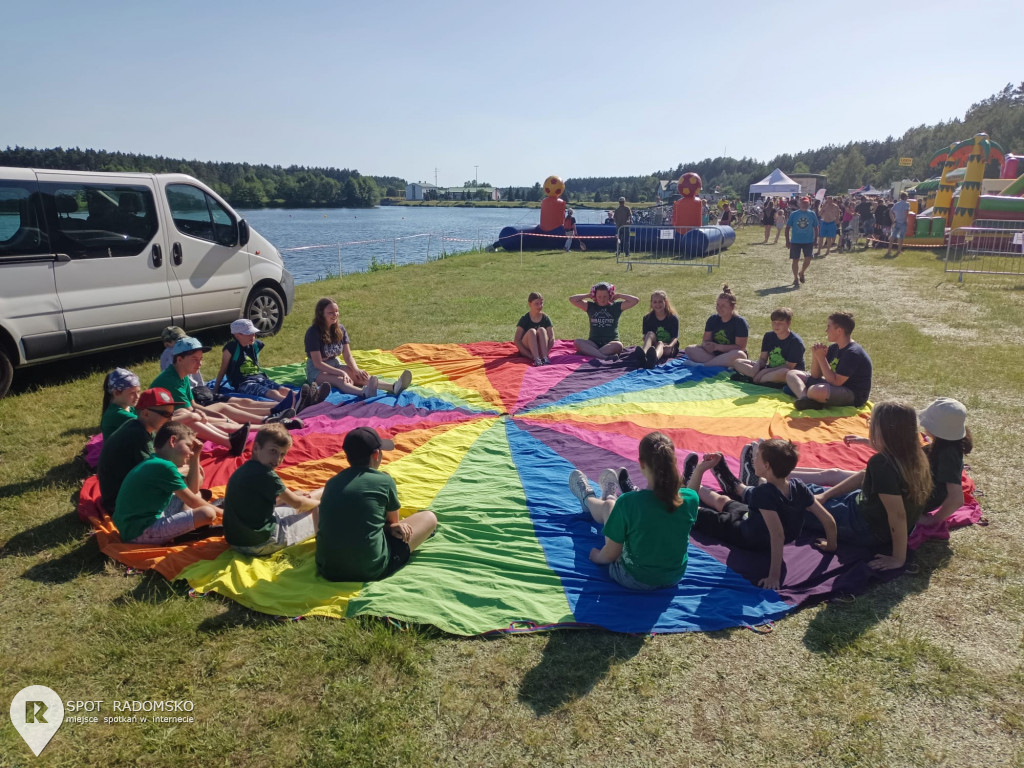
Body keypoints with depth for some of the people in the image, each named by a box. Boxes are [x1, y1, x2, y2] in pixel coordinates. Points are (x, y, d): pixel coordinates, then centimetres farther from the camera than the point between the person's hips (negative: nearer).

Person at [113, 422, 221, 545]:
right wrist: (221, 513, 1)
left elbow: (192, 490, 17)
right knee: (207, 514, -24)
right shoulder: (165, 467, -18)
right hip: (141, 532, -11)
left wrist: (195, 457, 14)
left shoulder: (156, 463, 13)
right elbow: (192, 501, -11)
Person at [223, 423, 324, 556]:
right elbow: (296, 503, -9)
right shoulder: (265, 474, -21)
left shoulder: (242, 470, 6)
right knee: (321, 511, 4)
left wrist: (294, 495, 13)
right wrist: (319, 503, 8)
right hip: (261, 544, -9)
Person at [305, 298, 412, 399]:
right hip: (316, 370, -6)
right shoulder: (313, 332, -16)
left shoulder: (340, 329, 2)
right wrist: (341, 372, -30)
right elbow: (318, 363, -20)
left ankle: (393, 386, -49)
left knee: (358, 376, -23)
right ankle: (364, 393, -71)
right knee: (340, 380, -37)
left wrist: (356, 369, -19)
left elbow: (348, 356, 2)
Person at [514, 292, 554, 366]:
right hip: (526, 350, -1)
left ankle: (545, 357, -38)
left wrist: (545, 353, -23)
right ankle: (536, 359, -42)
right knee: (531, 331, -28)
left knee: (541, 330, -24)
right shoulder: (524, 319, -5)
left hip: (541, 349, 1)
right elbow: (516, 341, -11)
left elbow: (552, 339, -5)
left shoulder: (546, 319, 1)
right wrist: (530, 355, -21)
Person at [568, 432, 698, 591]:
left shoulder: (628, 502, -29)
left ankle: (587, 499, 57)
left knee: (607, 506, 19)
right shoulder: (690, 499, -20)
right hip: (674, 578, 4)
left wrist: (596, 556, 4)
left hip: (634, 580, -3)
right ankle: (612, 497, 59)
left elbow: (610, 554, -17)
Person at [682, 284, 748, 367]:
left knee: (738, 354, -40)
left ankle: (702, 365, -34)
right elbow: (706, 340, 3)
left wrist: (717, 347, -22)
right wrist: (707, 345, -24)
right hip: (714, 354, 5)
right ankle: (718, 363, -31)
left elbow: (740, 347, -16)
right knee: (689, 349, -15)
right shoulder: (712, 319, 6)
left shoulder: (740, 322, -9)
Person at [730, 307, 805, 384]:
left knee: (784, 372, -46)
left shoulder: (796, 341, -13)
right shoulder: (768, 336, 6)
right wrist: (757, 367, -20)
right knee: (736, 362, -6)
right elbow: (763, 358, 4)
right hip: (770, 370, 6)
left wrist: (767, 371, -22)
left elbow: (789, 366, -17)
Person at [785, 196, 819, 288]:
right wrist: (787, 241, -4)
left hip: (809, 241, 1)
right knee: (795, 260, 2)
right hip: (795, 241, -1)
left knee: (808, 259, -6)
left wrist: (815, 239, 5)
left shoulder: (812, 214, 2)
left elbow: (815, 227, 9)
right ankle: (796, 279, 16)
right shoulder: (794, 214, -2)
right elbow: (788, 228, 1)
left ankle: (802, 272, 23)